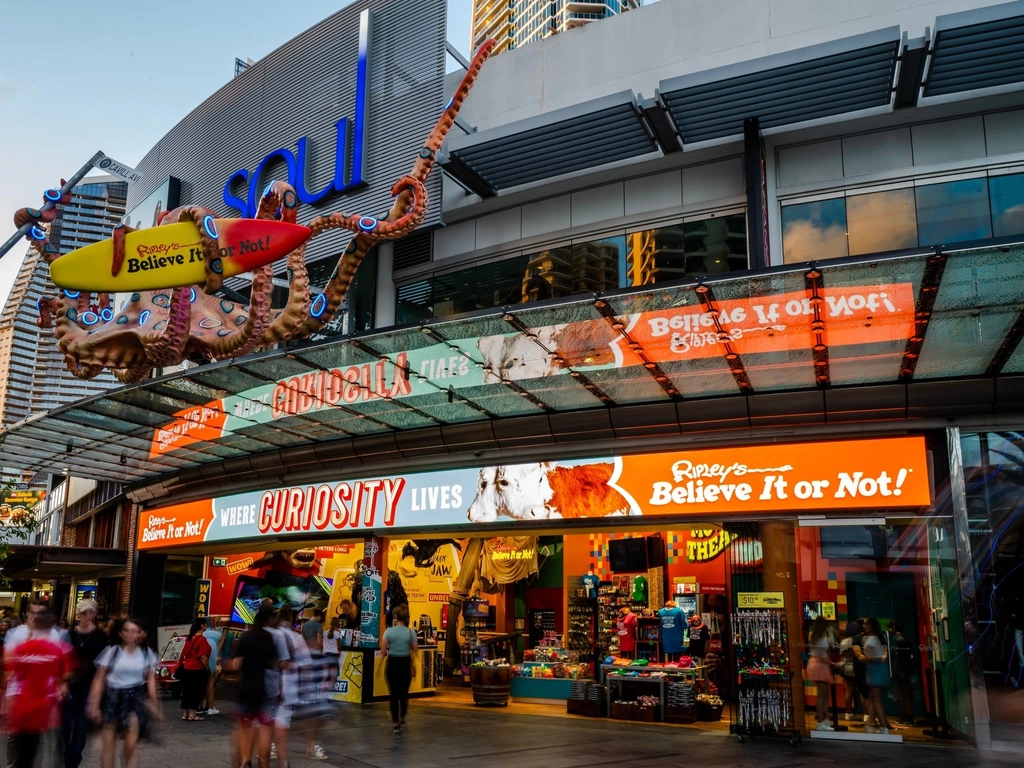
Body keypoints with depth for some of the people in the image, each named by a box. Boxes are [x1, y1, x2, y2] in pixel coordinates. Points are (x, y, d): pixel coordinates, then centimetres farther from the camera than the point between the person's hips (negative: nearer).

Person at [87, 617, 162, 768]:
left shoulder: (147, 653, 3)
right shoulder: (111, 651, -2)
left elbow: (151, 679, 8)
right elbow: (99, 679, 0)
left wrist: (154, 703, 6)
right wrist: (94, 704, -4)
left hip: (135, 698, 0)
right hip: (113, 697, 0)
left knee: (131, 744, -10)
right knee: (108, 745, 4)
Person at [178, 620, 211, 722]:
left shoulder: (190, 638, 10)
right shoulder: (202, 639, -15)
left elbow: (185, 653, 17)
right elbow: (203, 657, -18)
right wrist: (207, 668, -8)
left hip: (186, 667, 8)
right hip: (197, 669, -8)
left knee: (187, 690, 12)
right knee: (196, 691, -1)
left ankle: (185, 714, 16)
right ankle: (192, 715, 0)